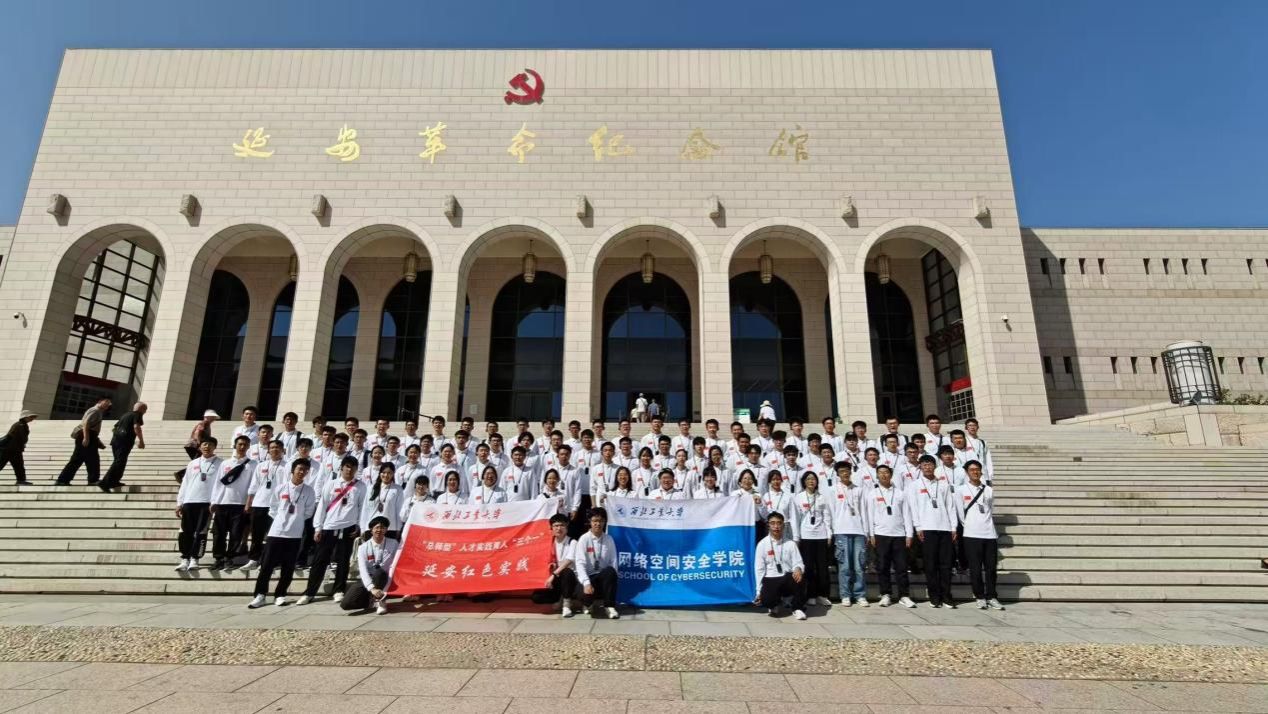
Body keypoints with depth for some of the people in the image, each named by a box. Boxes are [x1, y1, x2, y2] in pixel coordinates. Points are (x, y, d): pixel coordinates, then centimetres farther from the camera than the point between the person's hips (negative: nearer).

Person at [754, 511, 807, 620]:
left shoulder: (790, 544, 4)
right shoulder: (762, 544, 0)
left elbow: (798, 563, -3)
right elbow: (759, 569, 0)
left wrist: (798, 569, -29)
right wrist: (759, 591, -5)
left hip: (788, 579, 1)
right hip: (770, 580, -1)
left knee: (799, 577, -33)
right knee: (766, 600, -29)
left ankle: (798, 608, -5)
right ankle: (773, 605, 13)